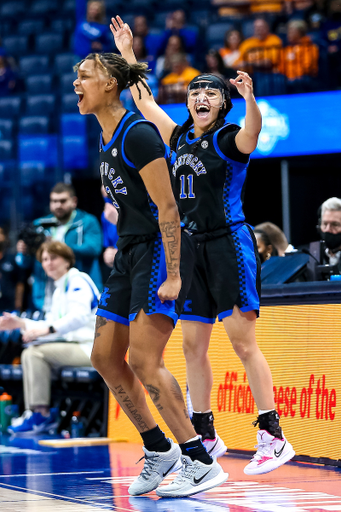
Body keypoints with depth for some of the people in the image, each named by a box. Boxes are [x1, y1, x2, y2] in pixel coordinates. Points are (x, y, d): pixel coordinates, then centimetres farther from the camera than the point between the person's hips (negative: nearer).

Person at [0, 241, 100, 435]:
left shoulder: (78, 281, -8)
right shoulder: (59, 291, 21)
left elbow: (80, 316, -24)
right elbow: (52, 325, 20)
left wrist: (48, 329, -30)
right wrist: (22, 323, 9)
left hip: (91, 348, -9)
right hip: (77, 345, 9)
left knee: (37, 352, -19)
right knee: (30, 354, -2)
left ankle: (41, 415, -16)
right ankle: (35, 412, -9)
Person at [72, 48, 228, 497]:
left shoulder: (137, 134, -16)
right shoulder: (107, 139, 13)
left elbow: (167, 208, -19)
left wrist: (172, 275, -23)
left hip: (162, 249, -10)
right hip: (130, 252, 10)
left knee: (143, 361, -15)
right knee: (105, 357, 8)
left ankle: (202, 463, -9)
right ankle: (159, 449, 20)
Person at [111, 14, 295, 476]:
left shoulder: (229, 140, -5)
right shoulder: (181, 138, 13)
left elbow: (251, 132, -29)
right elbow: (144, 102, 24)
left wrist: (250, 99, -48)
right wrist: (127, 54, 24)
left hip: (229, 244, -7)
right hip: (191, 248, 7)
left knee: (242, 340, -11)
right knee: (193, 345, 8)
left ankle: (273, 436, -10)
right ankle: (205, 437, 17)